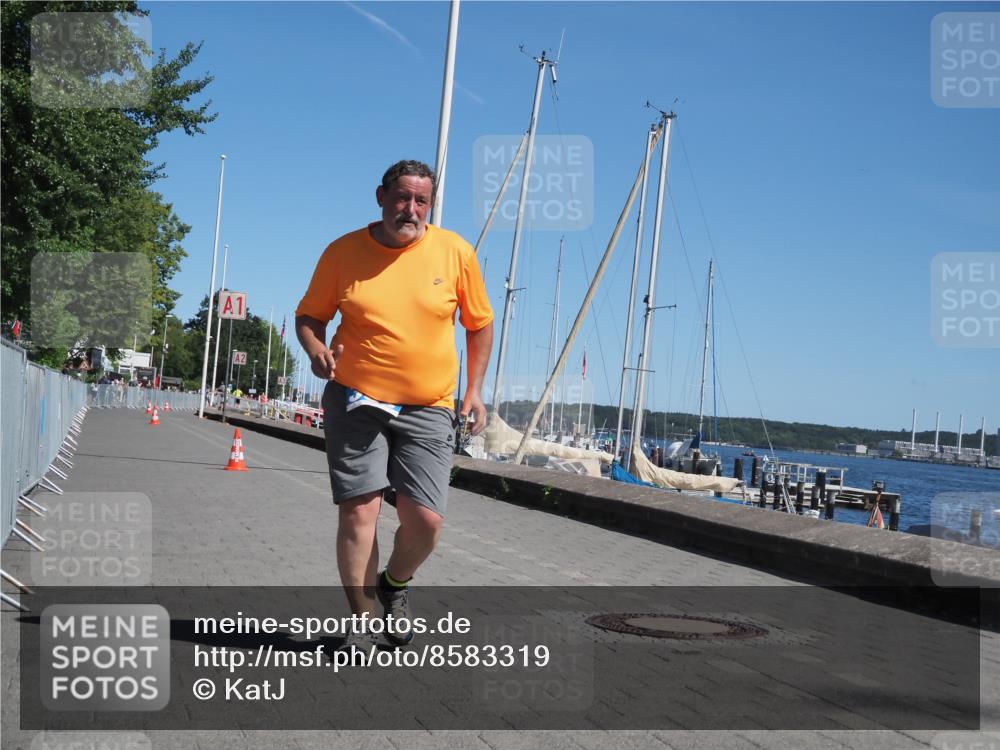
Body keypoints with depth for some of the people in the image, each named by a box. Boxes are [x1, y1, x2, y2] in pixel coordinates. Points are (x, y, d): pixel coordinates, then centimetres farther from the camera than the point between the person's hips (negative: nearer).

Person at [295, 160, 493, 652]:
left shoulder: (455, 251, 0)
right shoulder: (343, 252, -1)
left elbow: (480, 323, 11)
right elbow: (309, 316, 9)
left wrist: (474, 388, 5)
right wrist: (316, 350, -13)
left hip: (428, 408, 1)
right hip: (355, 399, 0)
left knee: (425, 520, -6)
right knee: (358, 511, -5)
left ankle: (395, 585, 27)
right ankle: (363, 620, 12)